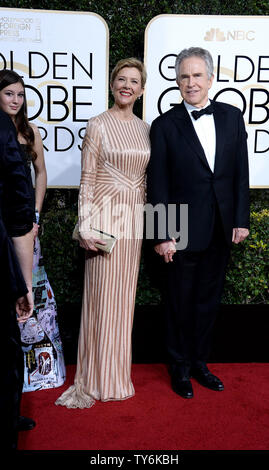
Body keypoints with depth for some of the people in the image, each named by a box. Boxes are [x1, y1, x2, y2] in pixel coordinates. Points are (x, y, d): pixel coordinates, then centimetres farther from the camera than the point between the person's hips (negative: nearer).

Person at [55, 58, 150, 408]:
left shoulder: (145, 129, 12)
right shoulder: (98, 125, -4)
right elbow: (87, 180, -7)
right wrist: (86, 227, -14)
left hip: (135, 220, 5)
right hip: (106, 216, -5)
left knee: (124, 297, 12)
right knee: (101, 297, 1)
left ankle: (117, 373, 27)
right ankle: (96, 379, 16)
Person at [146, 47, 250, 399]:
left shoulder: (232, 117, 4)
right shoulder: (165, 125, -6)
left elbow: (241, 172, 6)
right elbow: (157, 185, -7)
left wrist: (241, 220, 1)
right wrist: (162, 235, -11)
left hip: (221, 231, 4)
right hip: (183, 232, -3)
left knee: (209, 300, 16)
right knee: (180, 303, 10)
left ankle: (199, 362, 34)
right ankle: (180, 368, 30)